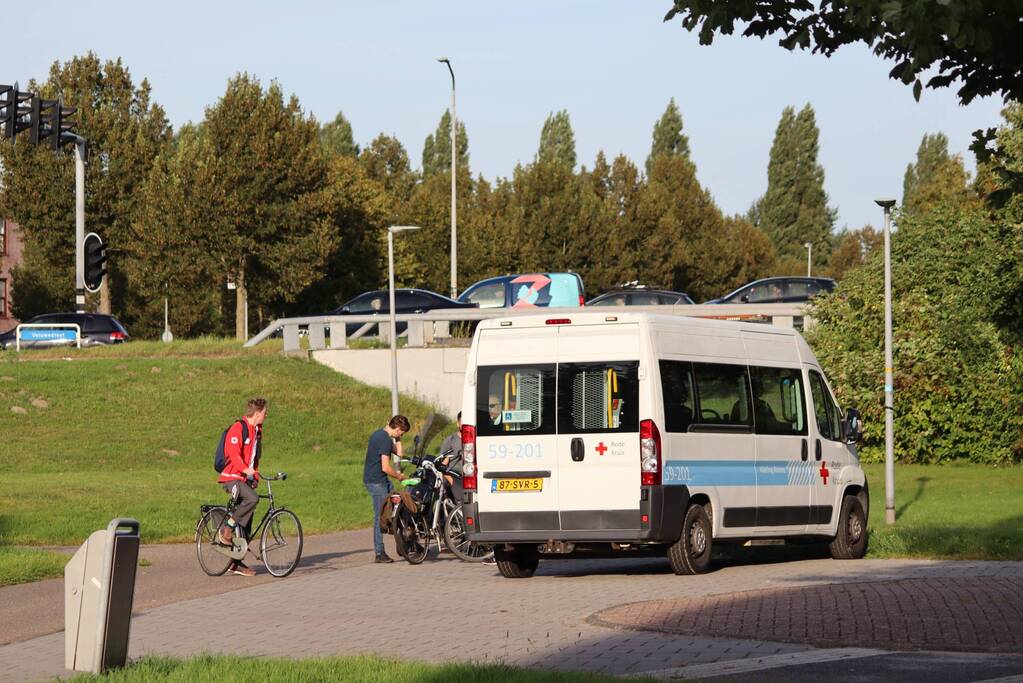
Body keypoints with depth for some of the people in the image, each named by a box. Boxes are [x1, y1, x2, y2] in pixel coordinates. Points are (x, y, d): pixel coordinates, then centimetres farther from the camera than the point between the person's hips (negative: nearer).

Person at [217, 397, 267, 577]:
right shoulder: (238, 428, -12)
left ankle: (236, 563, 10)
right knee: (252, 499, -34)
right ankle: (226, 529, -18)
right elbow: (234, 453, -23)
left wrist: (255, 476, 15)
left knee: (245, 524, 5)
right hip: (231, 477, -9)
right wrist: (246, 469, -37)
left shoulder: (257, 431, 17)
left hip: (246, 479, 9)